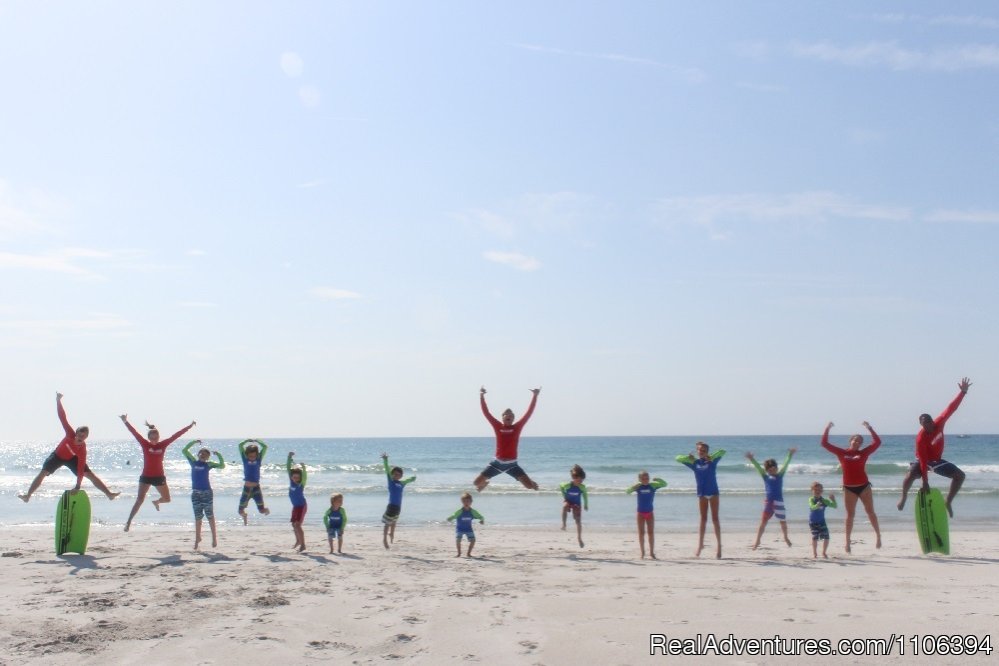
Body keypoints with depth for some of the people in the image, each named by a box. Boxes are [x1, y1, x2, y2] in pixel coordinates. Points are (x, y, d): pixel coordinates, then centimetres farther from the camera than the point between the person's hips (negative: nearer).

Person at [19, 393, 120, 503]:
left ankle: (109, 494, -4)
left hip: (72, 458, -1)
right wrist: (58, 401, -45)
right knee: (43, 472, -14)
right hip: (57, 455, 1)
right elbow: (62, 418, -40)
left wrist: (78, 486, -35)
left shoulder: (82, 449, -33)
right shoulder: (70, 434, -35)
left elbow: (81, 468, -32)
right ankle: (28, 496, -6)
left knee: (90, 474, -8)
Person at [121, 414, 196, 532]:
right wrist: (125, 422, -27)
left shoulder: (163, 445, -2)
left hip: (159, 477, 3)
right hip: (146, 477, -3)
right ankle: (129, 522, -3)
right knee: (139, 500, -9)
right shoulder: (145, 444, -7)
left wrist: (189, 426, -2)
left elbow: (175, 435, -3)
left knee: (167, 499, 13)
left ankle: (156, 502, 48)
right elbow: (135, 433, -16)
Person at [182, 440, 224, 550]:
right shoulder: (193, 461, 7)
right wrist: (194, 442, -4)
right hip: (195, 492, 2)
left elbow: (222, 466, -9)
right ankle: (197, 538, 18)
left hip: (207, 492, -2)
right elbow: (185, 450, 3)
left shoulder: (209, 464, 1)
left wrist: (219, 455, -16)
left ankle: (214, 537, 10)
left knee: (210, 516, 2)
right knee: (197, 517, 9)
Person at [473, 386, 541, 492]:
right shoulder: (498, 426, 0)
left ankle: (531, 483, 29)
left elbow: (529, 413, -4)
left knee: (529, 486, -12)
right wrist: (481, 396, -9)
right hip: (497, 463, 1)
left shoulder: (517, 427, 0)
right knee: (477, 482, -1)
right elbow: (486, 412, -3)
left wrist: (535, 396, -9)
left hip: (511, 464, -1)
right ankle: (485, 483, 38)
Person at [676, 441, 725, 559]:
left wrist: (711, 457, -14)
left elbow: (722, 451, -8)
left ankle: (719, 546, 6)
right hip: (702, 493, 2)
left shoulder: (712, 460, -1)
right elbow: (678, 458, 7)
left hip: (713, 492, -2)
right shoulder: (694, 462, 4)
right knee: (703, 519, 8)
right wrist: (690, 457, -7)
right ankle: (700, 544, 13)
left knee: (715, 519, 2)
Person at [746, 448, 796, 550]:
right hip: (768, 502, -1)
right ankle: (757, 541, -1)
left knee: (783, 522, 16)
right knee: (763, 522, -5)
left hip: (779, 502, 1)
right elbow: (757, 466, -6)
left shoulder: (780, 475, 5)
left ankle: (786, 538, 39)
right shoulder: (765, 477, 3)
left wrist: (790, 455, -13)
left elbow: (785, 465, -4)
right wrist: (751, 459, -18)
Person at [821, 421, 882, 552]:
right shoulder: (841, 453, 2)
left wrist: (869, 428, -5)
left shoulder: (863, 453, 2)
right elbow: (825, 444, 1)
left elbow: (877, 442, -4)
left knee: (870, 511, 6)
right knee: (850, 515, 6)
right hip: (848, 488, 0)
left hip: (864, 486, 0)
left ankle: (878, 535, 18)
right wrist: (827, 429, -4)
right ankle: (848, 541, 10)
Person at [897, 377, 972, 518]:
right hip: (923, 461, -6)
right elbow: (923, 461, -34)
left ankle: (948, 502, 3)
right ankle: (904, 497, -4)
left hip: (937, 460, 6)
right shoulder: (921, 438, -33)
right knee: (910, 476, -33)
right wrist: (925, 483, -33)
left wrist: (963, 392, -28)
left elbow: (951, 408, -19)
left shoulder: (939, 424, -18)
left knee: (960, 475, -7)